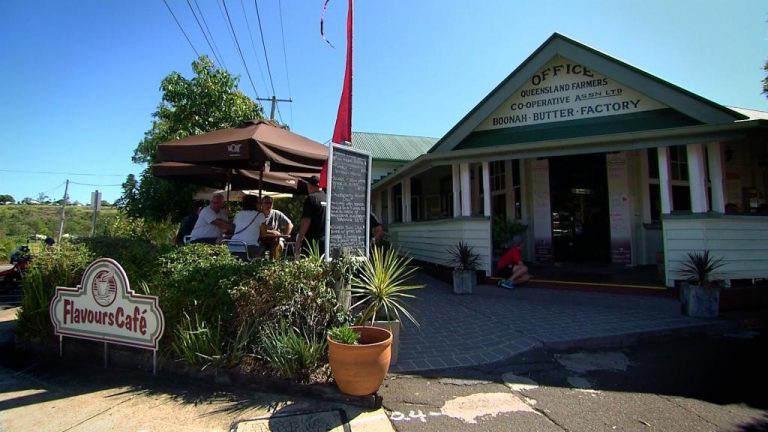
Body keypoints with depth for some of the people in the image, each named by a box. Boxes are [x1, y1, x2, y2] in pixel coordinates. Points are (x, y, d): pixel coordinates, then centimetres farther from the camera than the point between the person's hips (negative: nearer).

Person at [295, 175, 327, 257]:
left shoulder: (311, 198, -7)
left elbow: (306, 221, -13)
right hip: (325, 241, 6)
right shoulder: (328, 199, 9)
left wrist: (298, 241, -10)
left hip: (311, 241, -6)